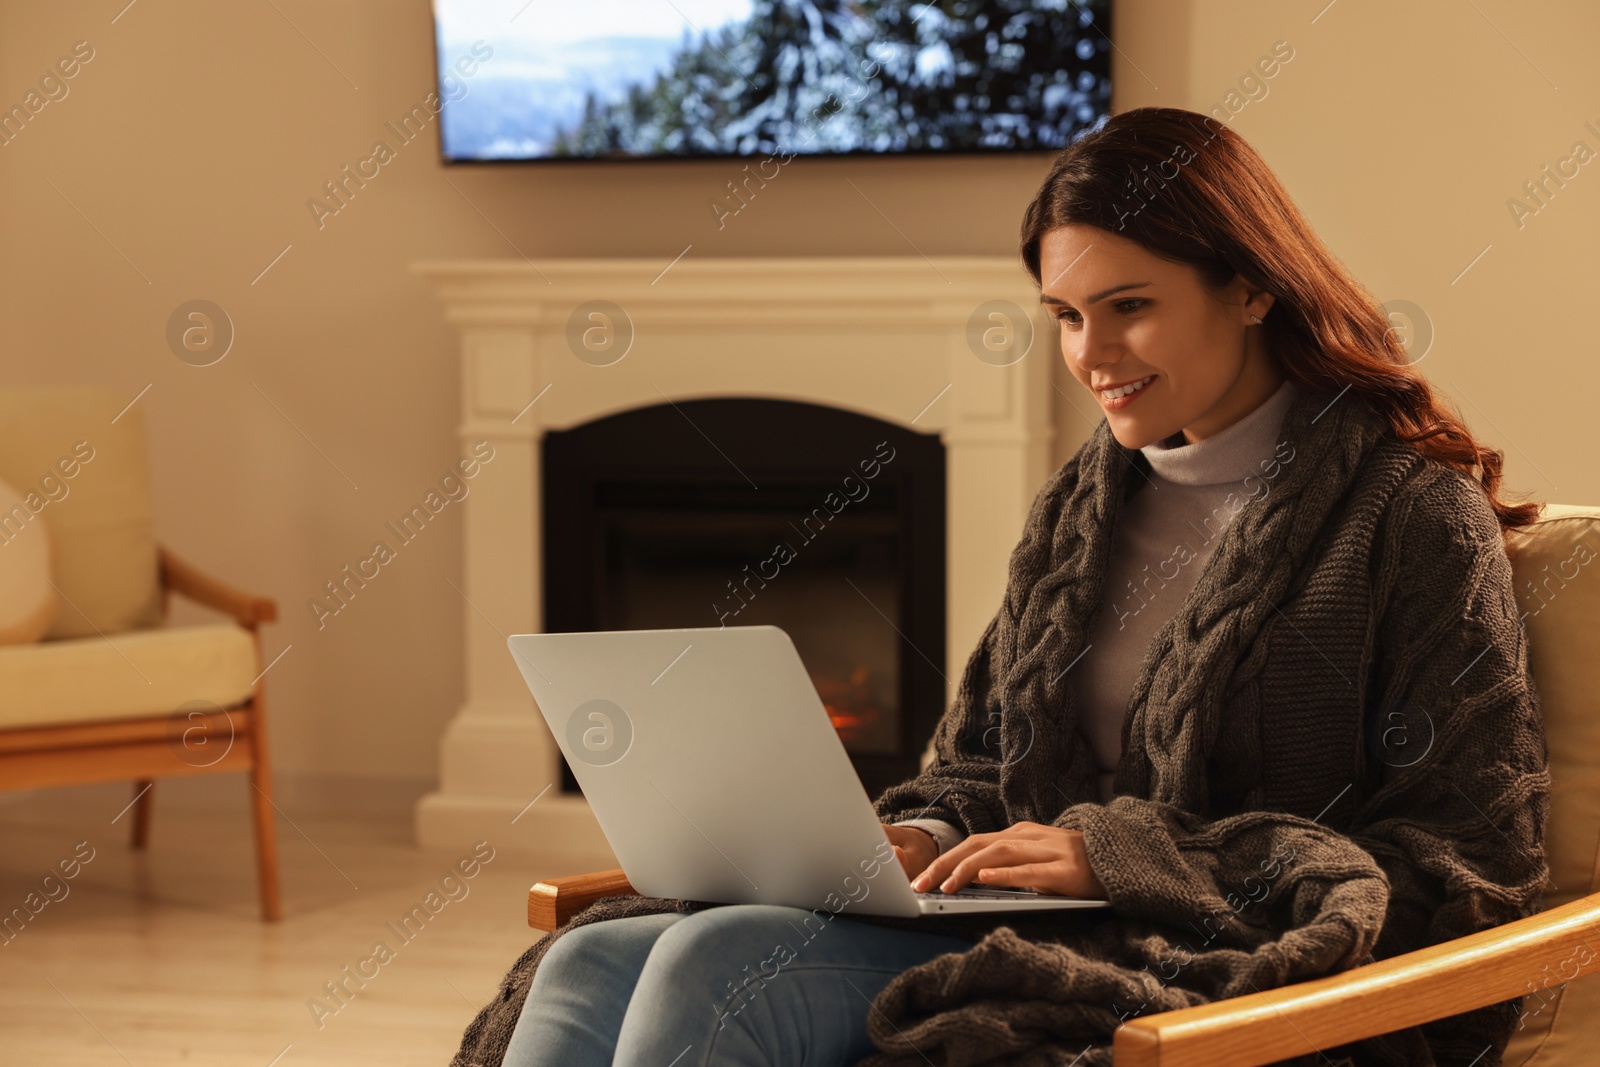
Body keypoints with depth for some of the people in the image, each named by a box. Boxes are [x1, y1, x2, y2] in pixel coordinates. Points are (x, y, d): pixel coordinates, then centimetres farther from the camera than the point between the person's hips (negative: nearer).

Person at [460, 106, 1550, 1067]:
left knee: (717, 966, -27)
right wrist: (927, 836, -1)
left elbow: (1477, 861, -9)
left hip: (1199, 977, -7)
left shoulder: (1417, 518, -4)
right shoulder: (1082, 509, 18)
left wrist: (1127, 857, -16)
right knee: (590, 968, -16)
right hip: (1028, 933, 7)